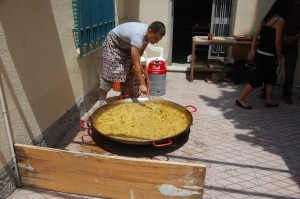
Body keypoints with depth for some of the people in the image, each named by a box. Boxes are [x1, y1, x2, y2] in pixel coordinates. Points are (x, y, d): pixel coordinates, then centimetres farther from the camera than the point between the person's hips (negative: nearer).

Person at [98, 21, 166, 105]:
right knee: (110, 71, -13)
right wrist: (142, 84, -43)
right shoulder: (138, 36, -42)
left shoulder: (148, 34, -18)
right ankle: (102, 100, -4)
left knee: (128, 72, 4)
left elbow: (140, 52, -1)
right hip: (113, 42, -8)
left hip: (126, 45, 8)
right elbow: (136, 64, -43)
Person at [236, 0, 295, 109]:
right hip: (267, 55, -9)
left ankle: (269, 101, 28)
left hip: (260, 52, 9)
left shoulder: (267, 17, 9)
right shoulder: (280, 20, -16)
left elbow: (256, 34, 8)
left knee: (270, 77, 19)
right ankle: (241, 99, 7)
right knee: (257, 78, 0)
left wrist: (253, 49, 11)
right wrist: (279, 55, -3)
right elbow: (277, 41, -15)